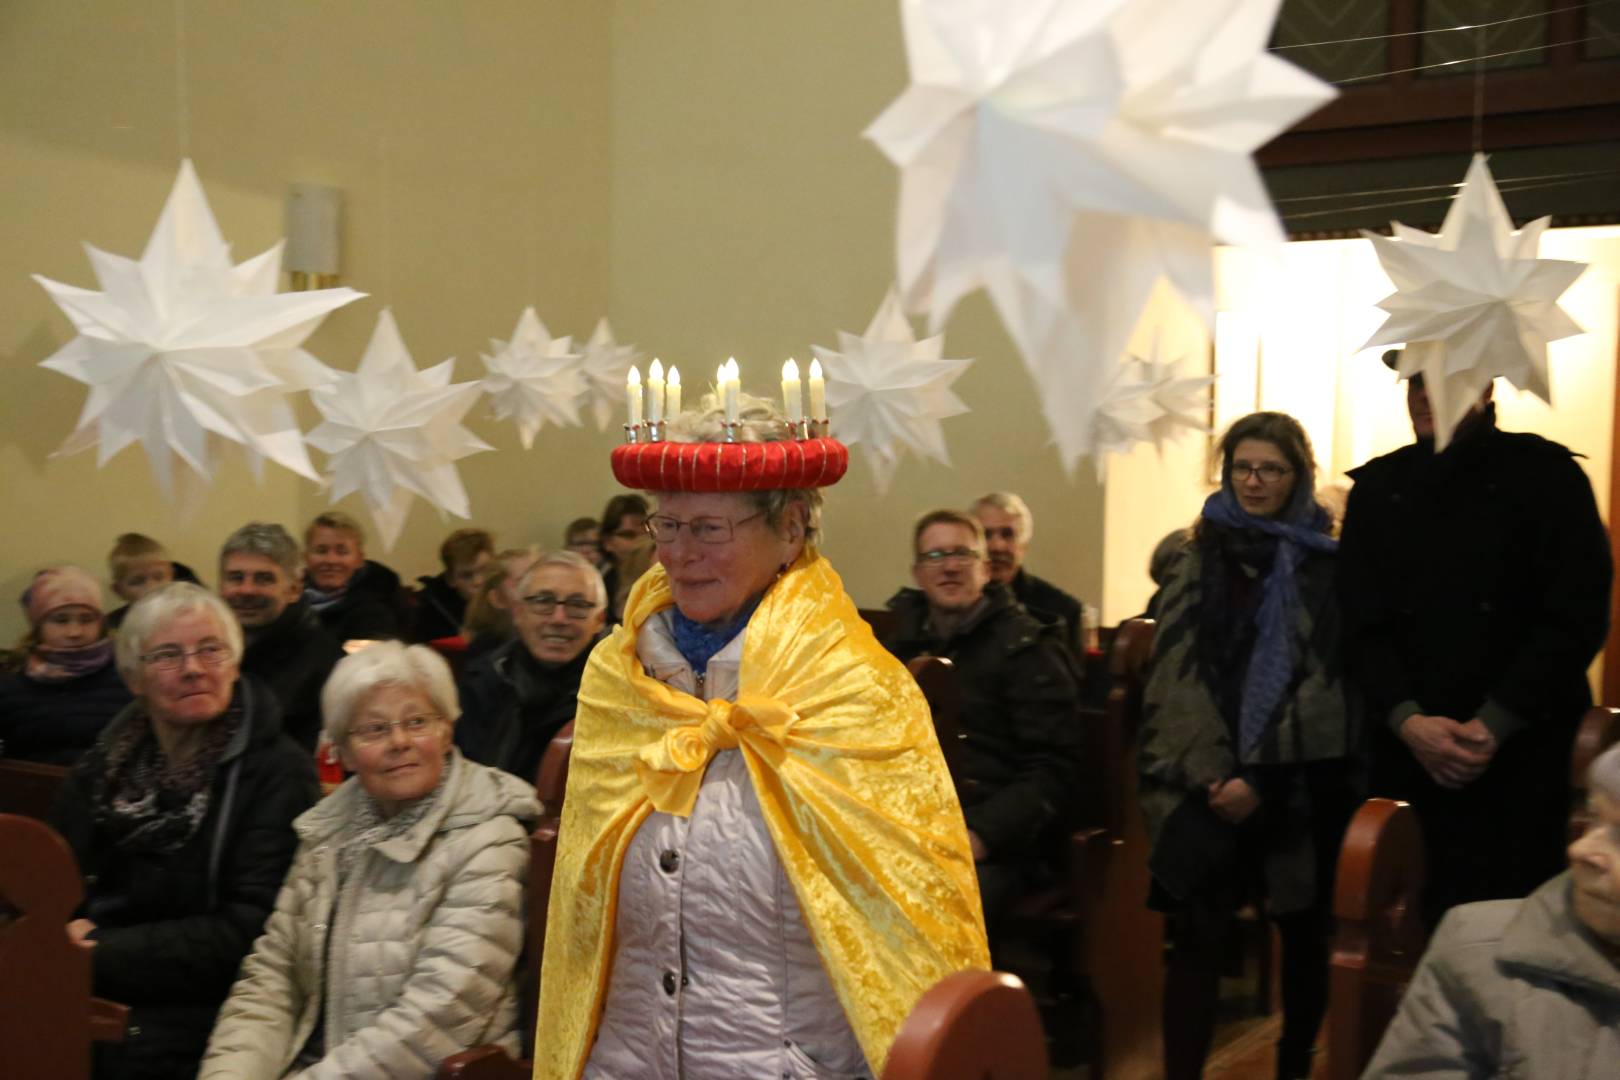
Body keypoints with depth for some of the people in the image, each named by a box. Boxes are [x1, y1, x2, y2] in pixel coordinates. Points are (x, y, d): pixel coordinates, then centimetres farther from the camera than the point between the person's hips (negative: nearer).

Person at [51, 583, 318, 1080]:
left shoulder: (279, 773, -4)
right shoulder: (103, 766, 13)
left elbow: (248, 932, -10)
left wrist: (105, 953, -13)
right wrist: (70, 934, -9)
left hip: (194, 1013, -5)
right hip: (81, 998, 5)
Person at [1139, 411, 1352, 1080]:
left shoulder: (1328, 566, 2)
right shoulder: (1199, 563, 9)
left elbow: (1327, 686, -5)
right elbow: (1175, 680, 2)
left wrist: (1260, 779, -13)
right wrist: (1207, 771, -11)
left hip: (1300, 783, 0)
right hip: (1210, 783, 1)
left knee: (1303, 933, 12)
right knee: (1197, 938, -8)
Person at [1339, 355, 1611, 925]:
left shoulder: (1546, 475, -1)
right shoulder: (1376, 488, 7)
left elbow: (1578, 616, -7)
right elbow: (1362, 625, 3)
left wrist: (1494, 726, -14)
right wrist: (1408, 721, -12)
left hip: (1525, 761, -2)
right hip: (1408, 759, 2)